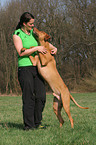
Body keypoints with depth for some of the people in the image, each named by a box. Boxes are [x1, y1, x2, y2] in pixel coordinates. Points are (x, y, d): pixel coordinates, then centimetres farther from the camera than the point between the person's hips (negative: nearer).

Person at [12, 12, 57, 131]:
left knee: (41, 96, 1)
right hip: (25, 68, -6)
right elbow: (21, 52, -15)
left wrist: (53, 48, 6)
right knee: (28, 97, -7)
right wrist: (36, 48, -17)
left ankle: (37, 123, 13)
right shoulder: (17, 35, -5)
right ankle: (28, 125, 0)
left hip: (37, 67, 6)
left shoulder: (33, 32, 12)